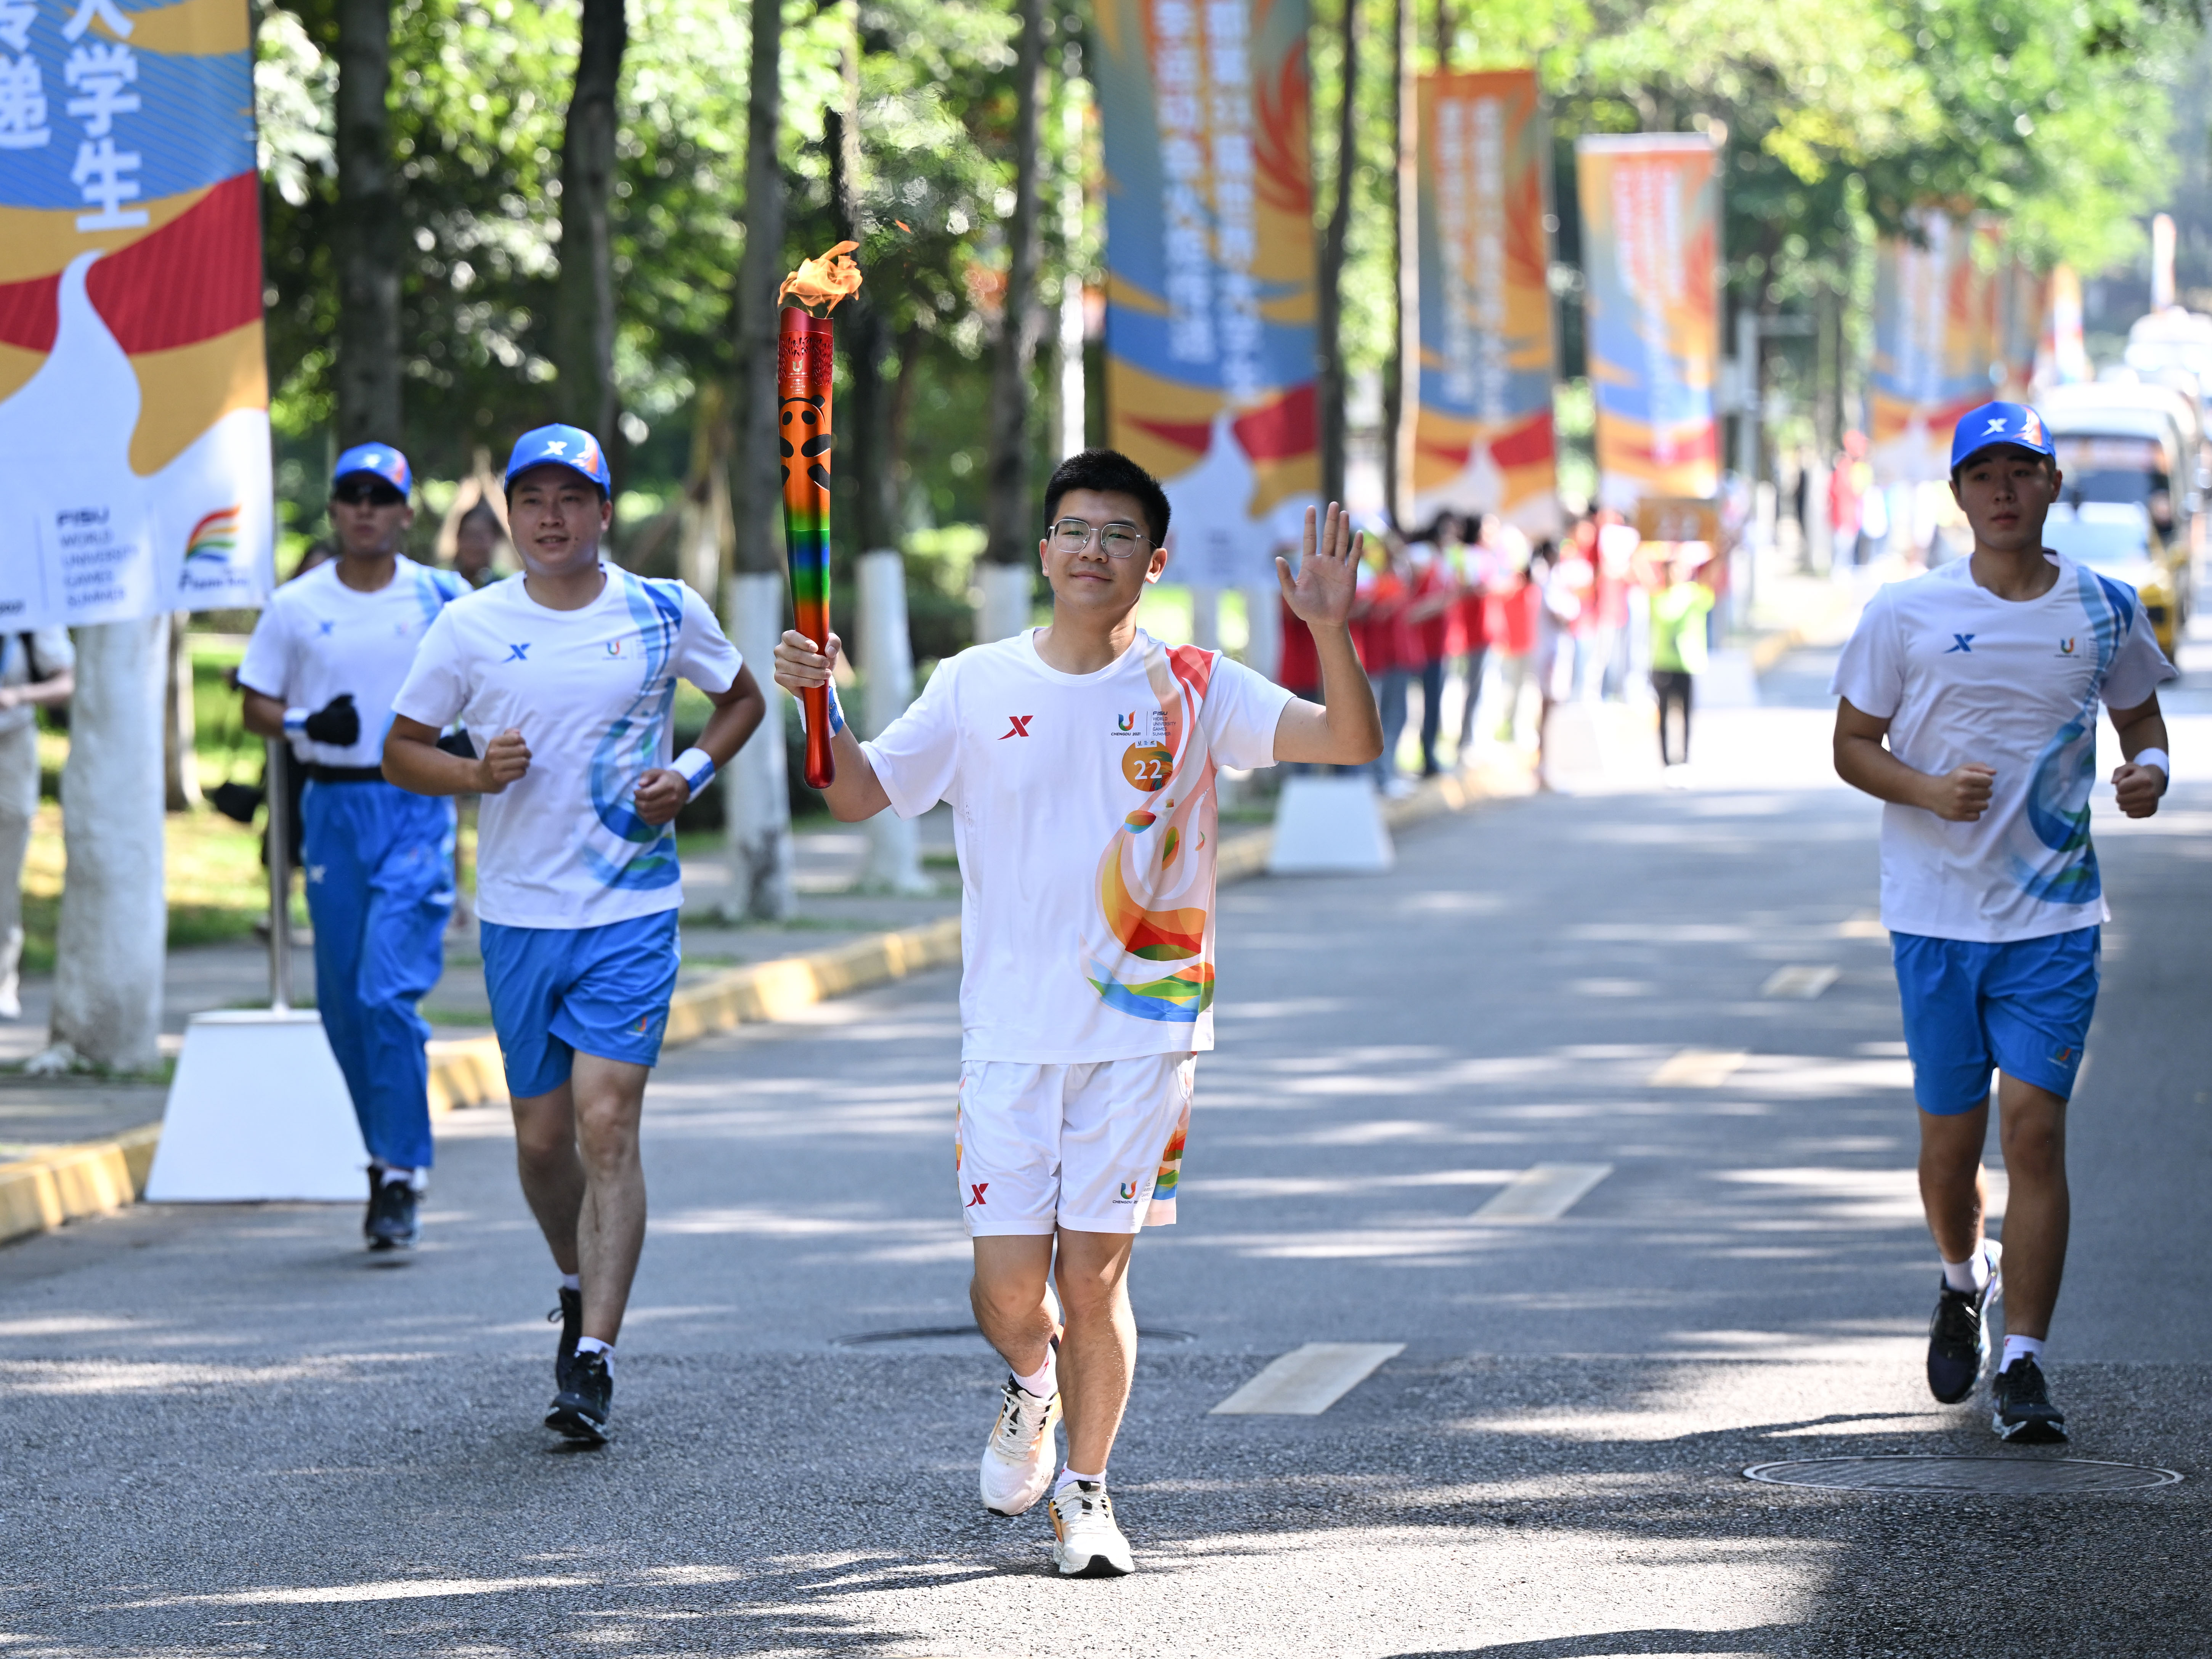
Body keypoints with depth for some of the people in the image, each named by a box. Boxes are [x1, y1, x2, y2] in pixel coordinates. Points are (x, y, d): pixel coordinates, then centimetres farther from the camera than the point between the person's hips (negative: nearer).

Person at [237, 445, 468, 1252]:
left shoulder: (440, 598, 1)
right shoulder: (296, 606, 5)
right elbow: (255, 705, 8)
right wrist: (306, 722, -11)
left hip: (417, 801, -3)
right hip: (332, 807, 3)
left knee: (389, 991, -15)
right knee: (343, 1002, 7)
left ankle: (402, 1173, -10)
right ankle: (390, 1156, 23)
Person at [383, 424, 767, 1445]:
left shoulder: (666, 614, -1)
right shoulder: (472, 626, 0)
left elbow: (743, 699, 15)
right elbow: (401, 750, 7)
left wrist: (694, 772, -4)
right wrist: (476, 774, -14)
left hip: (630, 911, -2)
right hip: (517, 916, 2)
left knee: (606, 1123, -14)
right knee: (541, 1138, 10)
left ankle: (593, 1361, -16)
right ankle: (579, 1285, 40)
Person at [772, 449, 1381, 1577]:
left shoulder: (1193, 689, -1)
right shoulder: (978, 687, 3)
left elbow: (1352, 744, -9)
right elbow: (859, 796, 3)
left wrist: (1331, 630, -26)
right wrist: (820, 706, -16)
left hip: (1144, 1026, -1)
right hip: (1010, 1028, 1)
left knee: (1095, 1273, -1)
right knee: (1008, 1282, -1)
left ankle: (1086, 1492, 16)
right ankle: (1033, 1391, 33)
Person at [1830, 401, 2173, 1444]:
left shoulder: (2104, 609, 3)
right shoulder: (1906, 613, -2)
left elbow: (2141, 715, 17)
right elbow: (1852, 745, 4)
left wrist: (2149, 769, -6)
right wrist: (1929, 791, -16)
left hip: (2054, 917, 0)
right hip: (1935, 913, 0)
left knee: (2035, 1128, -10)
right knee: (1951, 1137, 7)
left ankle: (2023, 1366, -5)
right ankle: (1962, 1283, 38)